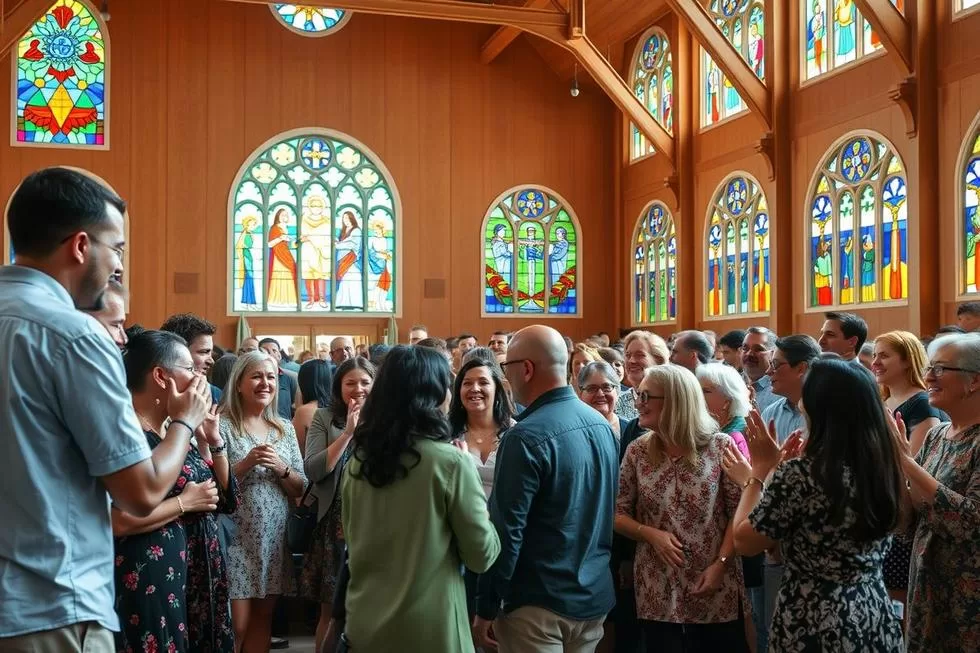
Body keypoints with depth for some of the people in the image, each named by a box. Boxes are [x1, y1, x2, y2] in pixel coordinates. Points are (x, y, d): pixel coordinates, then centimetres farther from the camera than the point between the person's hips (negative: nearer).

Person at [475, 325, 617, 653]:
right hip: (596, 596, 7)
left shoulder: (527, 437, -21)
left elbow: (506, 530, -20)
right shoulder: (602, 425, 3)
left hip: (539, 604, -7)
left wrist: (486, 607, -12)